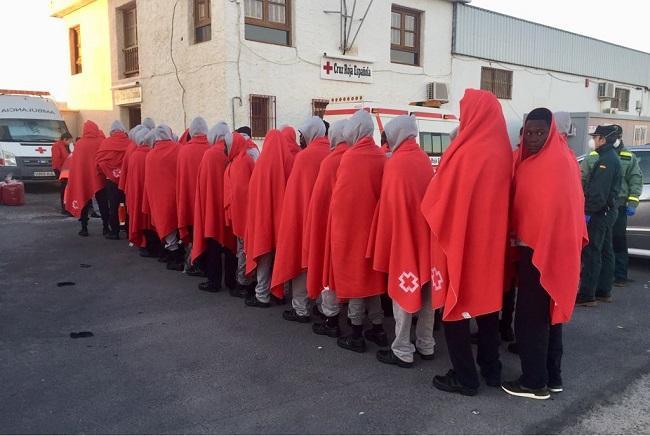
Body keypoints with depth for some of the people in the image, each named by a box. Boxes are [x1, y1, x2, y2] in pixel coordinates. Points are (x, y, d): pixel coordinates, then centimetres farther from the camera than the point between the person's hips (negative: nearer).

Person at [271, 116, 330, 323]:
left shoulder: (305, 156, -14)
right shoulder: (330, 154, 2)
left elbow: (295, 191, -14)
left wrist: (292, 218, -6)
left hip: (302, 216, -6)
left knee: (299, 258, 5)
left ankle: (301, 309, 9)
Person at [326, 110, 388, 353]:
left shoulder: (350, 157, -15)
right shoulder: (381, 157, 2)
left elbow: (340, 196, -14)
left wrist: (337, 222, -1)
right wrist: (373, 212, 15)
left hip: (349, 224, -6)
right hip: (372, 224, 6)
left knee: (353, 274, 3)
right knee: (369, 273, 17)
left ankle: (356, 335, 10)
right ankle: (378, 329, 23)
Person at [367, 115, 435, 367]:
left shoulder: (395, 163, -15)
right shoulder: (424, 159, 6)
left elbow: (390, 205, -16)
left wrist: (383, 240, -9)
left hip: (402, 235, -7)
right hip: (425, 234, 7)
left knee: (403, 290, 1)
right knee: (425, 289, 14)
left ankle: (403, 352, 9)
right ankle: (426, 346, 25)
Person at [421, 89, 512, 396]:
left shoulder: (466, 154, -20)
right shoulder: (503, 152, 3)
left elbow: (439, 200, -13)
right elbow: (502, 198, 12)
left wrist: (431, 213, 6)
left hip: (459, 239, -8)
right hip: (490, 239, 8)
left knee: (455, 306, 5)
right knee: (487, 300, 18)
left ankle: (465, 378, 13)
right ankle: (491, 370, 29)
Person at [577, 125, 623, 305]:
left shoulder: (606, 160, -17)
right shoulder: (612, 158, 16)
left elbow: (599, 191, -23)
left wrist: (589, 211, -21)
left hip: (599, 213, -11)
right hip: (608, 211, 11)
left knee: (591, 253, -9)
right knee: (605, 252, 14)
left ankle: (587, 295, -7)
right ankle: (604, 291, 22)